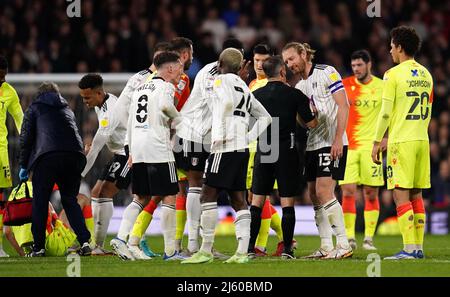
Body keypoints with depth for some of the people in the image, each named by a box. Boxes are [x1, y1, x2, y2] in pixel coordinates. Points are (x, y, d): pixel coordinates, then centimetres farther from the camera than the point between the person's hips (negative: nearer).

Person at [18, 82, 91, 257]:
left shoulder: (35, 108, 20)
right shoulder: (67, 109, 32)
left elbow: (26, 137, 13)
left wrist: (23, 166, 20)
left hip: (47, 156, -4)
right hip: (75, 154, 4)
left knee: (40, 201, 6)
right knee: (70, 200, 16)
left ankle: (39, 247, 3)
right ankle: (84, 241, 1)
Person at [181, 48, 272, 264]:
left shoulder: (221, 80, -2)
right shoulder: (244, 88, 23)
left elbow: (228, 101, -23)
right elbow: (265, 117, 27)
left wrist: (219, 133, -19)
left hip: (225, 147, -8)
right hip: (242, 149, 8)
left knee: (208, 195, -7)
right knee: (238, 199, 7)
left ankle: (206, 250, -10)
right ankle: (242, 252, 1)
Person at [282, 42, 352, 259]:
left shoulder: (327, 73, -4)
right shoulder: (299, 87, 18)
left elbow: (343, 105, -11)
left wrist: (338, 139, -18)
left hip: (332, 144, -8)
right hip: (312, 144, 8)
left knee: (324, 192, -16)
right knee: (314, 195, 5)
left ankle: (344, 245, -13)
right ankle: (326, 247, 10)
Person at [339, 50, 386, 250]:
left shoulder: (382, 87, 3)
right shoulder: (345, 85, 3)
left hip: (371, 145, 0)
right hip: (347, 145, 0)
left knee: (371, 193, 1)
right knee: (348, 192, -7)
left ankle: (369, 238, 7)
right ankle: (349, 238, -4)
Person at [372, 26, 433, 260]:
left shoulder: (394, 74, -8)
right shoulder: (426, 75, 12)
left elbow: (386, 112, -10)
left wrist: (377, 142, -3)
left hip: (401, 141, -7)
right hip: (422, 140, 7)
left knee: (401, 195, -7)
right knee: (416, 194, 10)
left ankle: (409, 248, -13)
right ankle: (418, 247, 9)